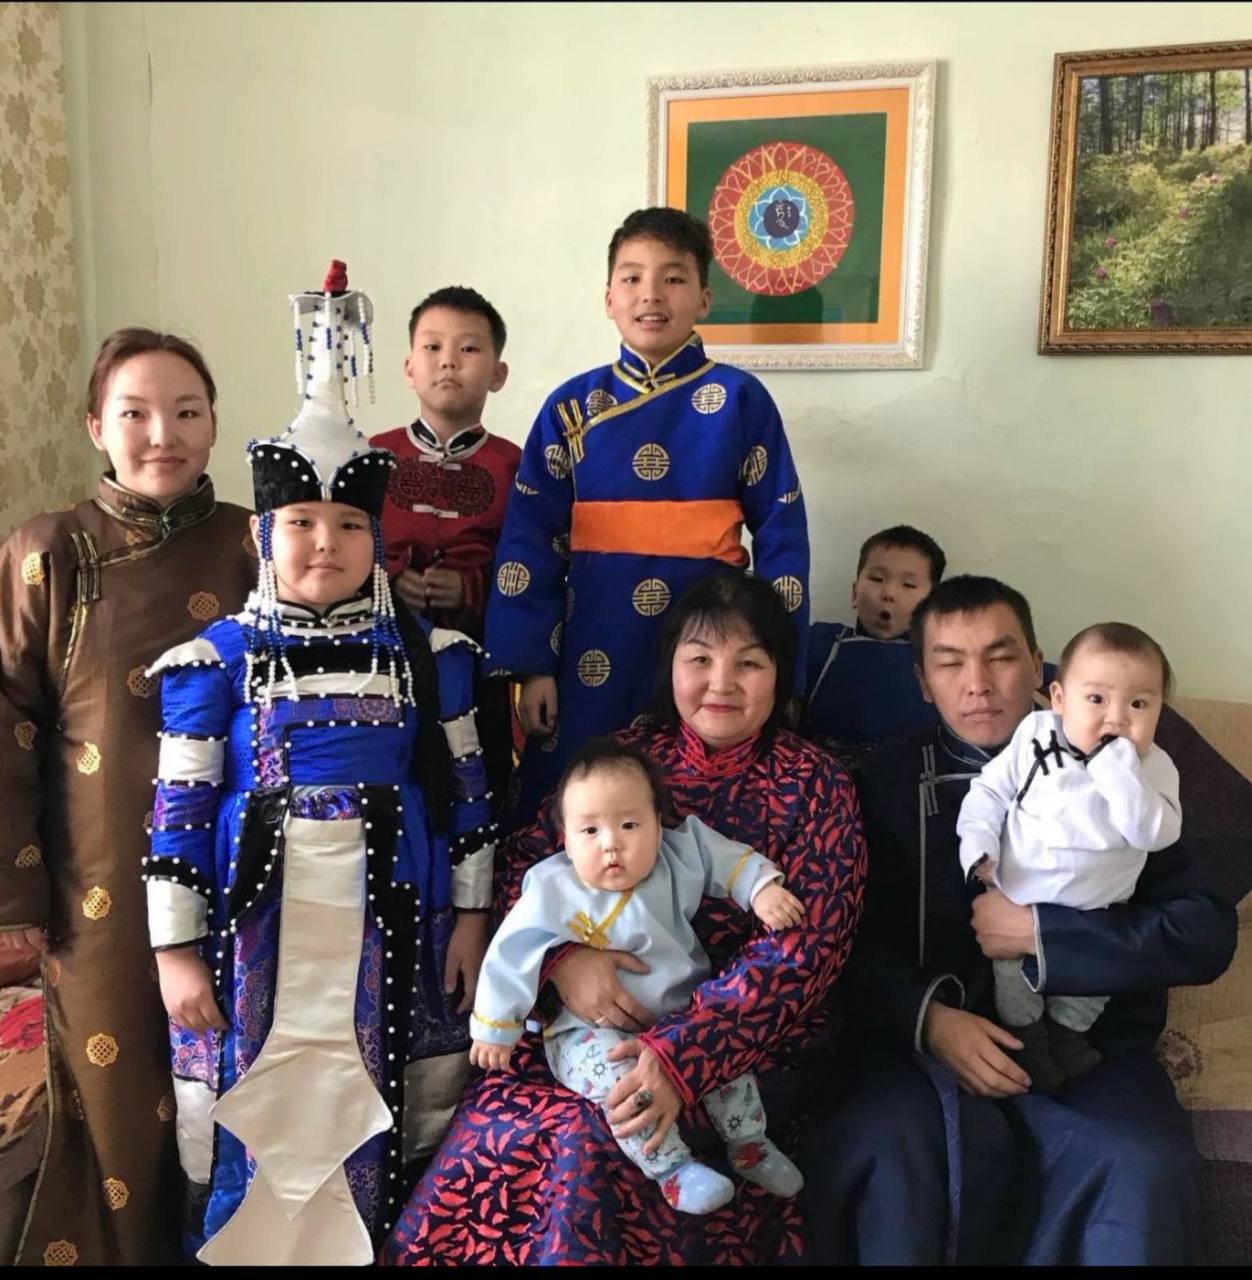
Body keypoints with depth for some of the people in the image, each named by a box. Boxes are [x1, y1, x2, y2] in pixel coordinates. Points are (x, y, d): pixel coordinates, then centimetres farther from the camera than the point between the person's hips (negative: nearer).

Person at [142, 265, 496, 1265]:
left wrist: (471, 914, 4)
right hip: (257, 922, 0)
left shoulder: (426, 653, 1)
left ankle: (375, 1242, 33)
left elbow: (464, 788, 4)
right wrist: (177, 948, -3)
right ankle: (248, 1244, 33)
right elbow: (180, 808, -2)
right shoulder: (217, 657, -2)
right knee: (254, 1121, 10)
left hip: (388, 919, 1)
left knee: (378, 1125, 11)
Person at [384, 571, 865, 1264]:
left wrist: (681, 1055, -25)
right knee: (498, 1123, -23)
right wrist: (563, 957, -20)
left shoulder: (815, 784, -3)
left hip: (750, 1043, -3)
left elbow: (802, 948, -13)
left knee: (591, 1140, -27)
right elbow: (526, 857, 2)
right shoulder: (631, 752, 5)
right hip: (607, 1016, 3)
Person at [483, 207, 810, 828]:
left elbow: (782, 535, 0)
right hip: (593, 647, 1)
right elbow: (530, 539, 3)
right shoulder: (572, 406, 4)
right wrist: (531, 662, -2)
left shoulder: (740, 400, 1)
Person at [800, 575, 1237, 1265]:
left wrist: (1041, 933, -11)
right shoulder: (886, 780, 11)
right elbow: (852, 940, 5)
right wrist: (926, 1016, -15)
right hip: (924, 1037, 0)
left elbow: (1207, 932, -1)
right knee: (879, 1146, -32)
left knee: (1140, 1168, -32)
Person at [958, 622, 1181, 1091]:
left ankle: (1068, 1031, 44)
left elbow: (1155, 832, -29)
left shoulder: (1154, 768, -13)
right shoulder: (1035, 735, -12)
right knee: (1013, 976, 8)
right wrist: (978, 845, -17)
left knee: (1088, 986, 15)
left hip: (1096, 916, 1)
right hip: (1015, 901, 0)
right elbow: (990, 791, -3)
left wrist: (1118, 763, -34)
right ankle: (1025, 1036, 36)